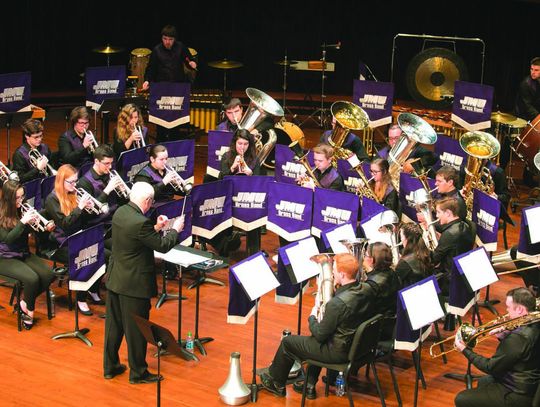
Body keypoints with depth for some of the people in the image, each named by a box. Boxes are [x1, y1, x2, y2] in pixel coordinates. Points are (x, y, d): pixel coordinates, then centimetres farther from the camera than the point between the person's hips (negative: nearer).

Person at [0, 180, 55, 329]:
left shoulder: (22, 209, 2)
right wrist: (23, 222, -30)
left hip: (24, 254, 6)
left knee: (48, 275, -17)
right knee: (32, 278, -29)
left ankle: (24, 302, 4)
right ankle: (29, 311, -3)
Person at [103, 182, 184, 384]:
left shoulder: (120, 212, -1)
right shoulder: (140, 222, -26)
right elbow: (162, 246, -16)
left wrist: (156, 228, 13)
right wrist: (175, 229, -1)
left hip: (115, 280, 8)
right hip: (134, 284, -8)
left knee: (113, 325, 18)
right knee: (136, 329, 6)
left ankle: (110, 367, 30)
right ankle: (137, 373, 18)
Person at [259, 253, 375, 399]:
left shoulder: (337, 303, -32)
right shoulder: (367, 290, -9)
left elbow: (320, 335, -20)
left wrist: (312, 317, -2)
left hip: (339, 352, -8)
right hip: (359, 346, 8)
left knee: (287, 342, 12)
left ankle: (277, 384, 35)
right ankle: (310, 385, 38)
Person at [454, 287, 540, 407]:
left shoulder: (519, 337, -31)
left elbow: (491, 368, -20)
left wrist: (465, 350, -9)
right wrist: (503, 335, -2)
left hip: (518, 396, -10)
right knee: (483, 382, 31)